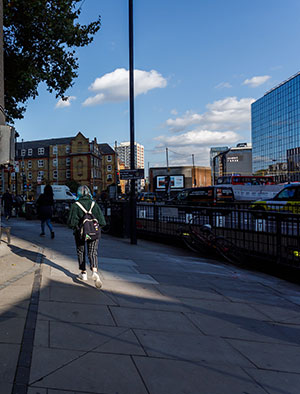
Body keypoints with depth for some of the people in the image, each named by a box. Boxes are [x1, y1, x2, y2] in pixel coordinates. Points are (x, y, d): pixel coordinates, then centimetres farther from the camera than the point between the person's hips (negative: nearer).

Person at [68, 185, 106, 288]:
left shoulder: (75, 205, -8)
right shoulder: (94, 204, -2)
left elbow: (71, 223, -11)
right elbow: (102, 222, -5)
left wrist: (74, 226, 11)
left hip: (80, 233, -1)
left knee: (81, 252, 19)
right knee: (93, 253, 5)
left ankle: (83, 273, 27)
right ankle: (95, 272, -18)